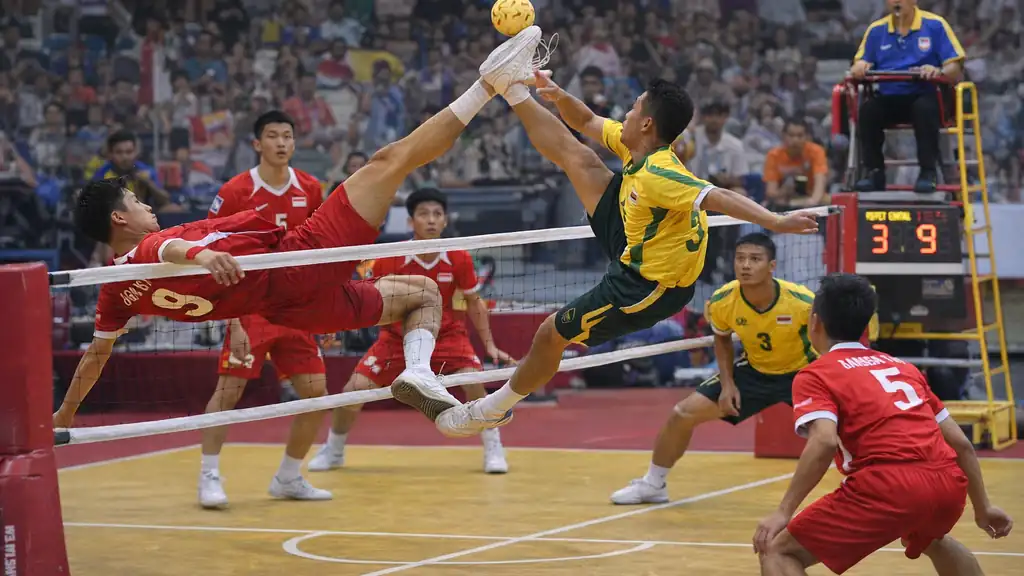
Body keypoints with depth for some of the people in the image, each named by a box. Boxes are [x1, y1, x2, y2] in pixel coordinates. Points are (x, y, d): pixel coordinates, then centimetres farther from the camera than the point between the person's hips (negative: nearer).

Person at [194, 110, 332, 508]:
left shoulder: (310, 190, 4)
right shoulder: (235, 192, -9)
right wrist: (231, 320, -16)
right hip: (251, 306, -4)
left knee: (315, 393, 1)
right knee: (229, 389, -12)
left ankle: (288, 478, 16)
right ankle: (209, 477, -1)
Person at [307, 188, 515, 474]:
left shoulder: (459, 259, -15)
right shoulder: (390, 259, -19)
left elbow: (474, 303, 0)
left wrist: (489, 345, -2)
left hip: (447, 335, 0)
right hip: (397, 336, 0)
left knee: (473, 381, -25)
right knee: (356, 387, -11)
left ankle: (493, 449, -4)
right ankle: (333, 451, 15)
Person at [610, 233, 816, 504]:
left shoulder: (801, 301, -31)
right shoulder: (722, 302, -20)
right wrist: (727, 383, -6)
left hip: (801, 372, -4)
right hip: (753, 370, 4)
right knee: (683, 414, -1)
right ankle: (652, 484, 23)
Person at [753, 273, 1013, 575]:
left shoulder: (815, 375, 8)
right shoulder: (903, 367, 27)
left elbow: (825, 443, -12)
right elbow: (961, 444, 26)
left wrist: (783, 512, -12)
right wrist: (982, 507, 35)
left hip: (892, 486, -7)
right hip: (949, 482, 7)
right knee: (932, 539, 41)